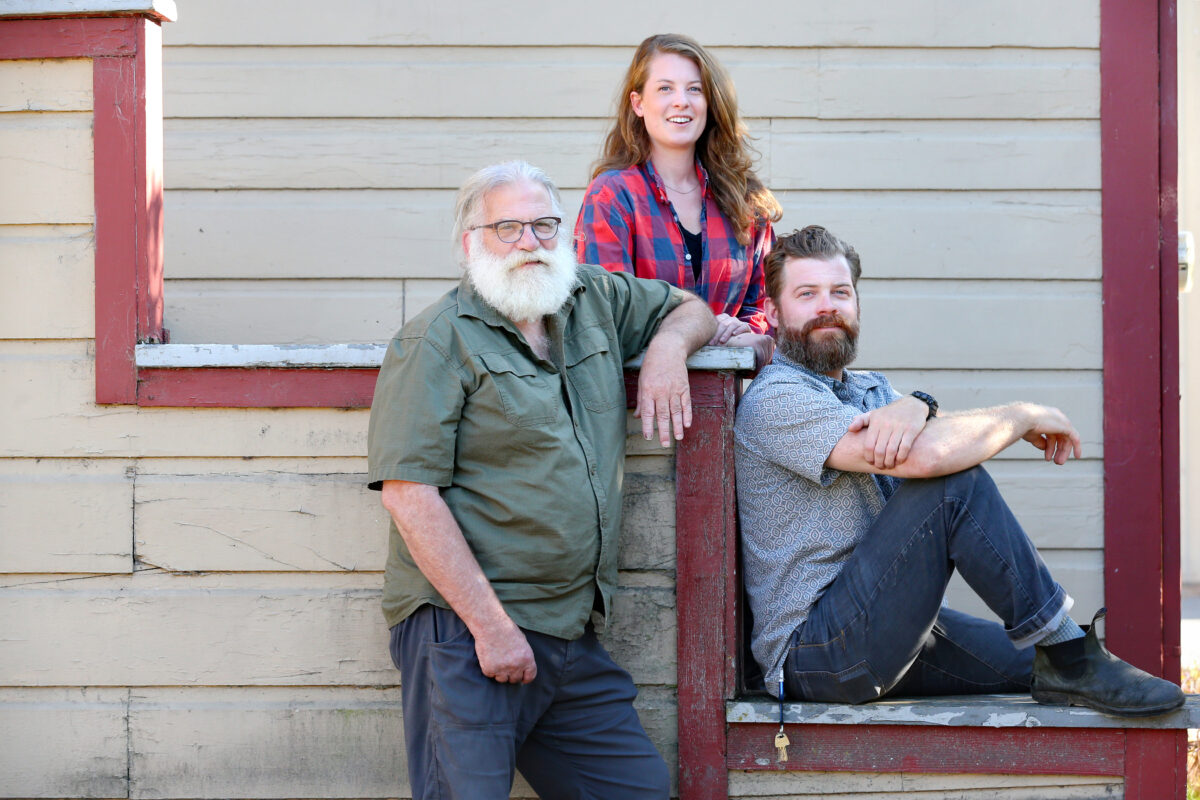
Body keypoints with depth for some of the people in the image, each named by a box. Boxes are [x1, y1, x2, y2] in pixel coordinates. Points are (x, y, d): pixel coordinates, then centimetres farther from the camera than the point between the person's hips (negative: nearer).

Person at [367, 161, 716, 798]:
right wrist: (491, 624, -18)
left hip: (573, 640, 7)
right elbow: (409, 493, -13)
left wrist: (668, 347, 7)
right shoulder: (438, 342, -5)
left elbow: (692, 311, 33)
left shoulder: (597, 303, 15)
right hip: (464, 629, -6)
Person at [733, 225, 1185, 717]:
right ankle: (1069, 657, -17)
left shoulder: (871, 390, 20)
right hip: (814, 651, -9)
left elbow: (942, 441, -2)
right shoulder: (775, 399, -11)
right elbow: (925, 457, -23)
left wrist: (917, 408, -25)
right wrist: (1026, 417, -9)